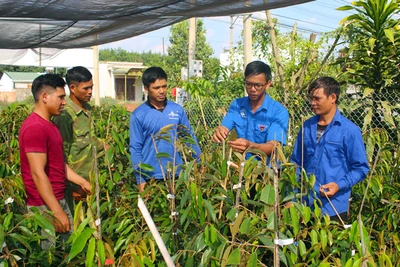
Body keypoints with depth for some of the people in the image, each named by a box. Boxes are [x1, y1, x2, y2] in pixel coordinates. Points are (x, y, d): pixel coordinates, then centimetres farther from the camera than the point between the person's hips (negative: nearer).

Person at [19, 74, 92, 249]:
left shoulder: (49, 125, 12)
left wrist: (82, 182, 14)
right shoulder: (35, 127, -19)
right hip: (45, 207, -10)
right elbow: (38, 173, -23)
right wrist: (57, 211, -24)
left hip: (59, 201, 10)